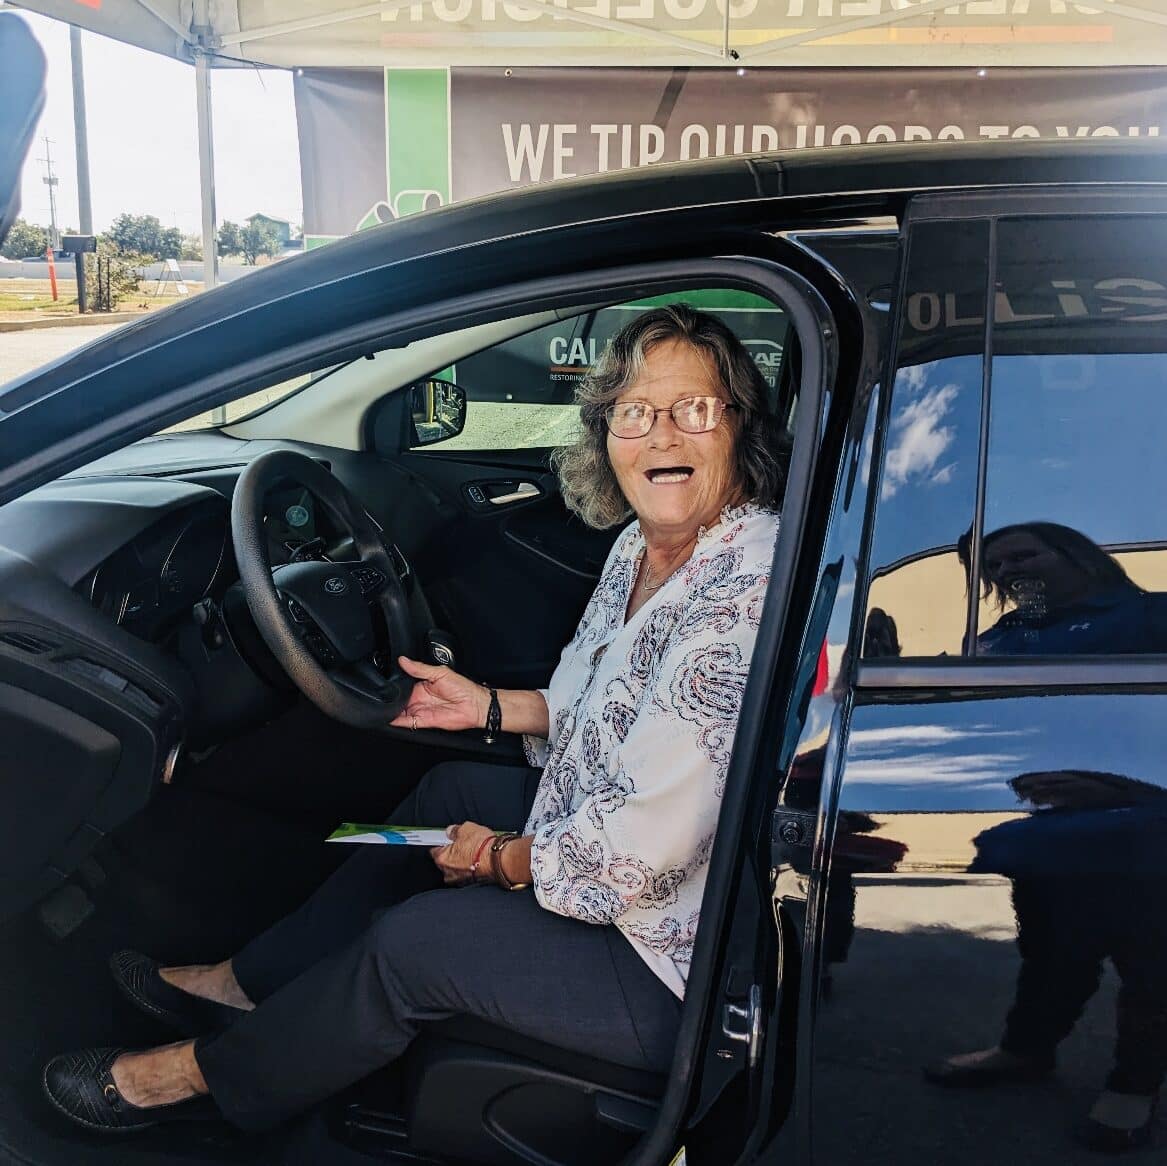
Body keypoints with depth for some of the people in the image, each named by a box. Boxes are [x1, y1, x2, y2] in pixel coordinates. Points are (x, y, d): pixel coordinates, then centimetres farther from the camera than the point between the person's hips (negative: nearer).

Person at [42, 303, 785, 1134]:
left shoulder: (745, 594, -32)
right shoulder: (646, 546, 0)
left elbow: (643, 849, -31)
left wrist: (501, 859, -14)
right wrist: (491, 707, 5)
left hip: (686, 969, -9)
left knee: (412, 941, -10)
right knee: (451, 789, 17)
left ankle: (211, 1072, 19)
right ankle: (250, 983, 31)